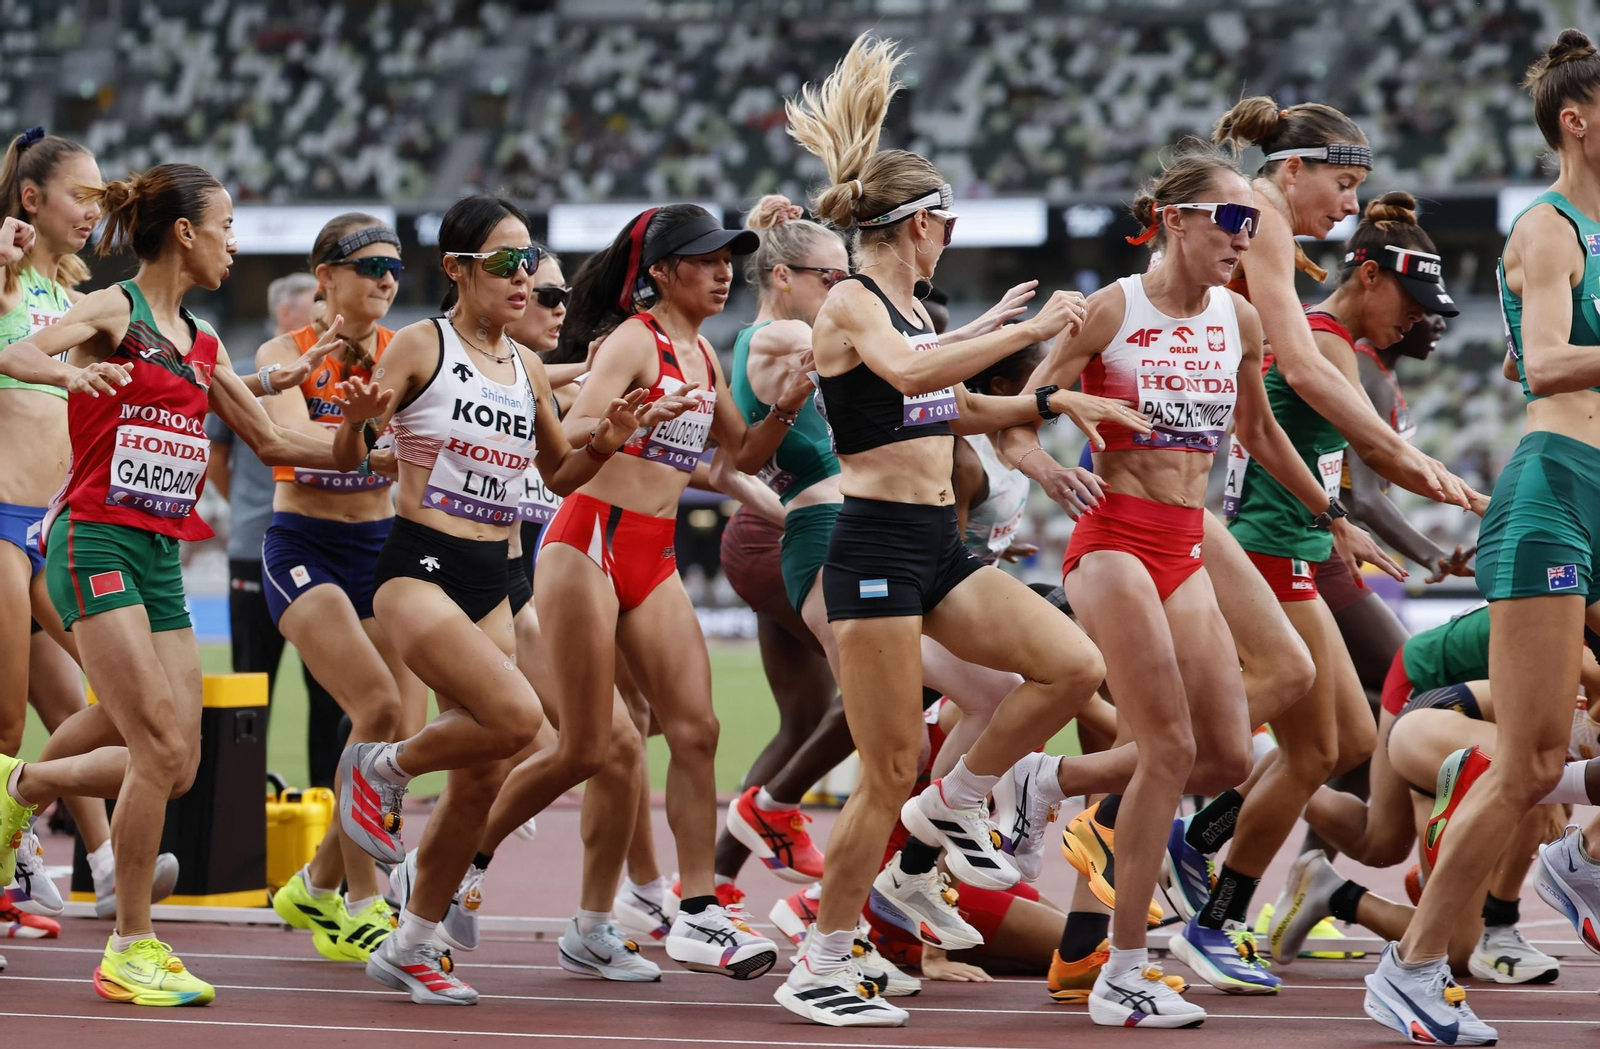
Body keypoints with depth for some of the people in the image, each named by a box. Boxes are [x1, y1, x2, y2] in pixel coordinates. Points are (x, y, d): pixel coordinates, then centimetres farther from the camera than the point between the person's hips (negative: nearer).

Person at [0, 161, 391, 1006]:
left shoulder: (200, 345, 16)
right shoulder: (114, 312, -5)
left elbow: (270, 442, 23)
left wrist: (350, 439, 5)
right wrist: (70, 370, -43)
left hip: (160, 557, 7)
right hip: (95, 546, -7)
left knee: (176, 765, 2)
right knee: (160, 751, -14)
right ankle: (130, 948, -5)